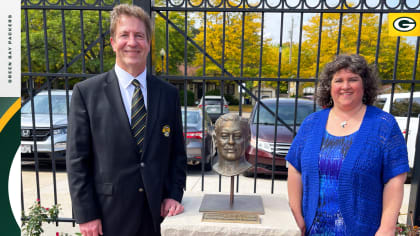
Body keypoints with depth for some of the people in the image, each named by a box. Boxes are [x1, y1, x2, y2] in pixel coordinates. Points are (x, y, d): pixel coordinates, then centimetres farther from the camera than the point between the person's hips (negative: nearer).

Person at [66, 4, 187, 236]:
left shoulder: (169, 93, 1)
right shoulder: (86, 92, -6)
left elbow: (177, 152, 5)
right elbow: (76, 160, -6)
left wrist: (174, 195, -3)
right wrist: (86, 215, -7)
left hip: (158, 210, 2)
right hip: (109, 214, -2)